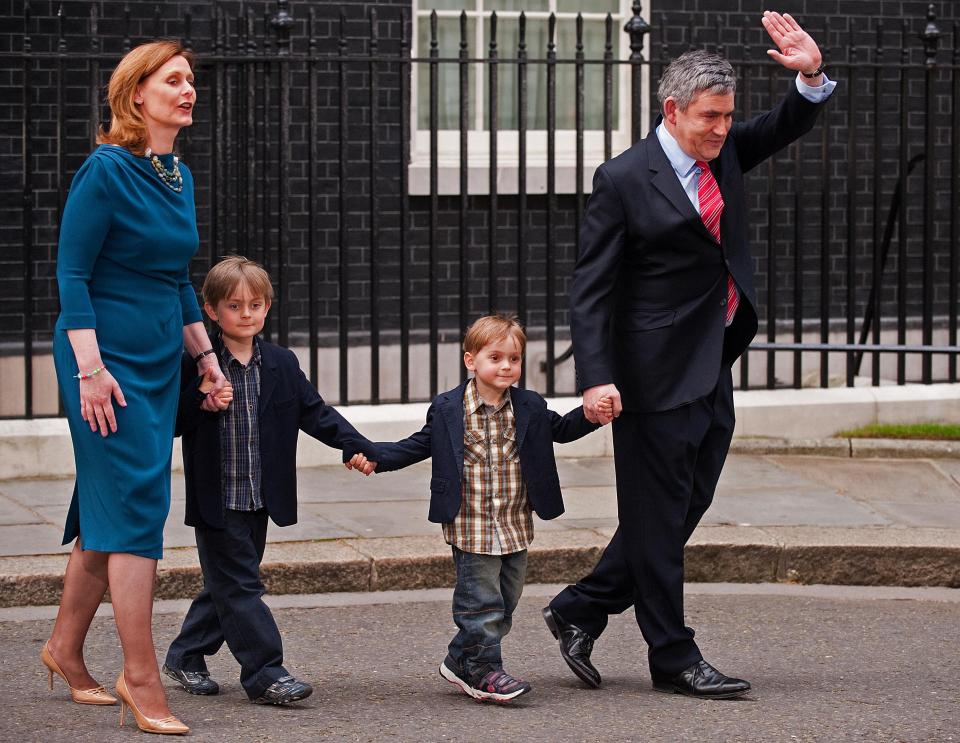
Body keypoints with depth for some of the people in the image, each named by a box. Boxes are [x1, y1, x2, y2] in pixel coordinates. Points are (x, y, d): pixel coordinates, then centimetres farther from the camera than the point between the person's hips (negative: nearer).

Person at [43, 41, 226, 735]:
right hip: (108, 358, -8)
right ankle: (141, 676, -8)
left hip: (158, 363, 8)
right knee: (135, 502, -10)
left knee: (110, 507, 13)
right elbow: (72, 273, -14)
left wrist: (205, 353, 19)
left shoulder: (179, 176, 11)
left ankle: (66, 646, 25)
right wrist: (90, 368, -19)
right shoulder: (106, 170, -13)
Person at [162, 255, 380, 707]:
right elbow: (171, 421, -7)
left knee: (227, 583, 14)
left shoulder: (282, 365, 6)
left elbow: (314, 413, 8)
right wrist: (201, 402, -25)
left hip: (260, 497, 6)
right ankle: (265, 674, -6)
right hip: (216, 496, -6)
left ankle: (186, 657, 29)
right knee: (238, 585, -6)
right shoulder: (196, 365, -8)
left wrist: (357, 446, -3)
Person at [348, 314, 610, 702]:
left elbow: (561, 429, 19)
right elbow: (418, 445, 4)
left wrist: (592, 415, 0)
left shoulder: (530, 408, 4)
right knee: (482, 600, -5)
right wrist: (375, 458, -8)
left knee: (505, 601, 10)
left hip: (515, 527, 4)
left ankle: (461, 659, 24)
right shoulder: (448, 409, -5)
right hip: (470, 527, -4)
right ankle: (484, 670, 5)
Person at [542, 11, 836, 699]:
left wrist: (811, 76, -8)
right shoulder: (624, 180, -11)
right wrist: (596, 378, -20)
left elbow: (789, 127, 16)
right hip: (658, 376, -8)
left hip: (713, 371, 8)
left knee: (686, 507, 12)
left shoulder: (723, 153, 8)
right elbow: (591, 288, -11)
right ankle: (673, 658, 8)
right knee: (659, 516, 0)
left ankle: (581, 610, 24)